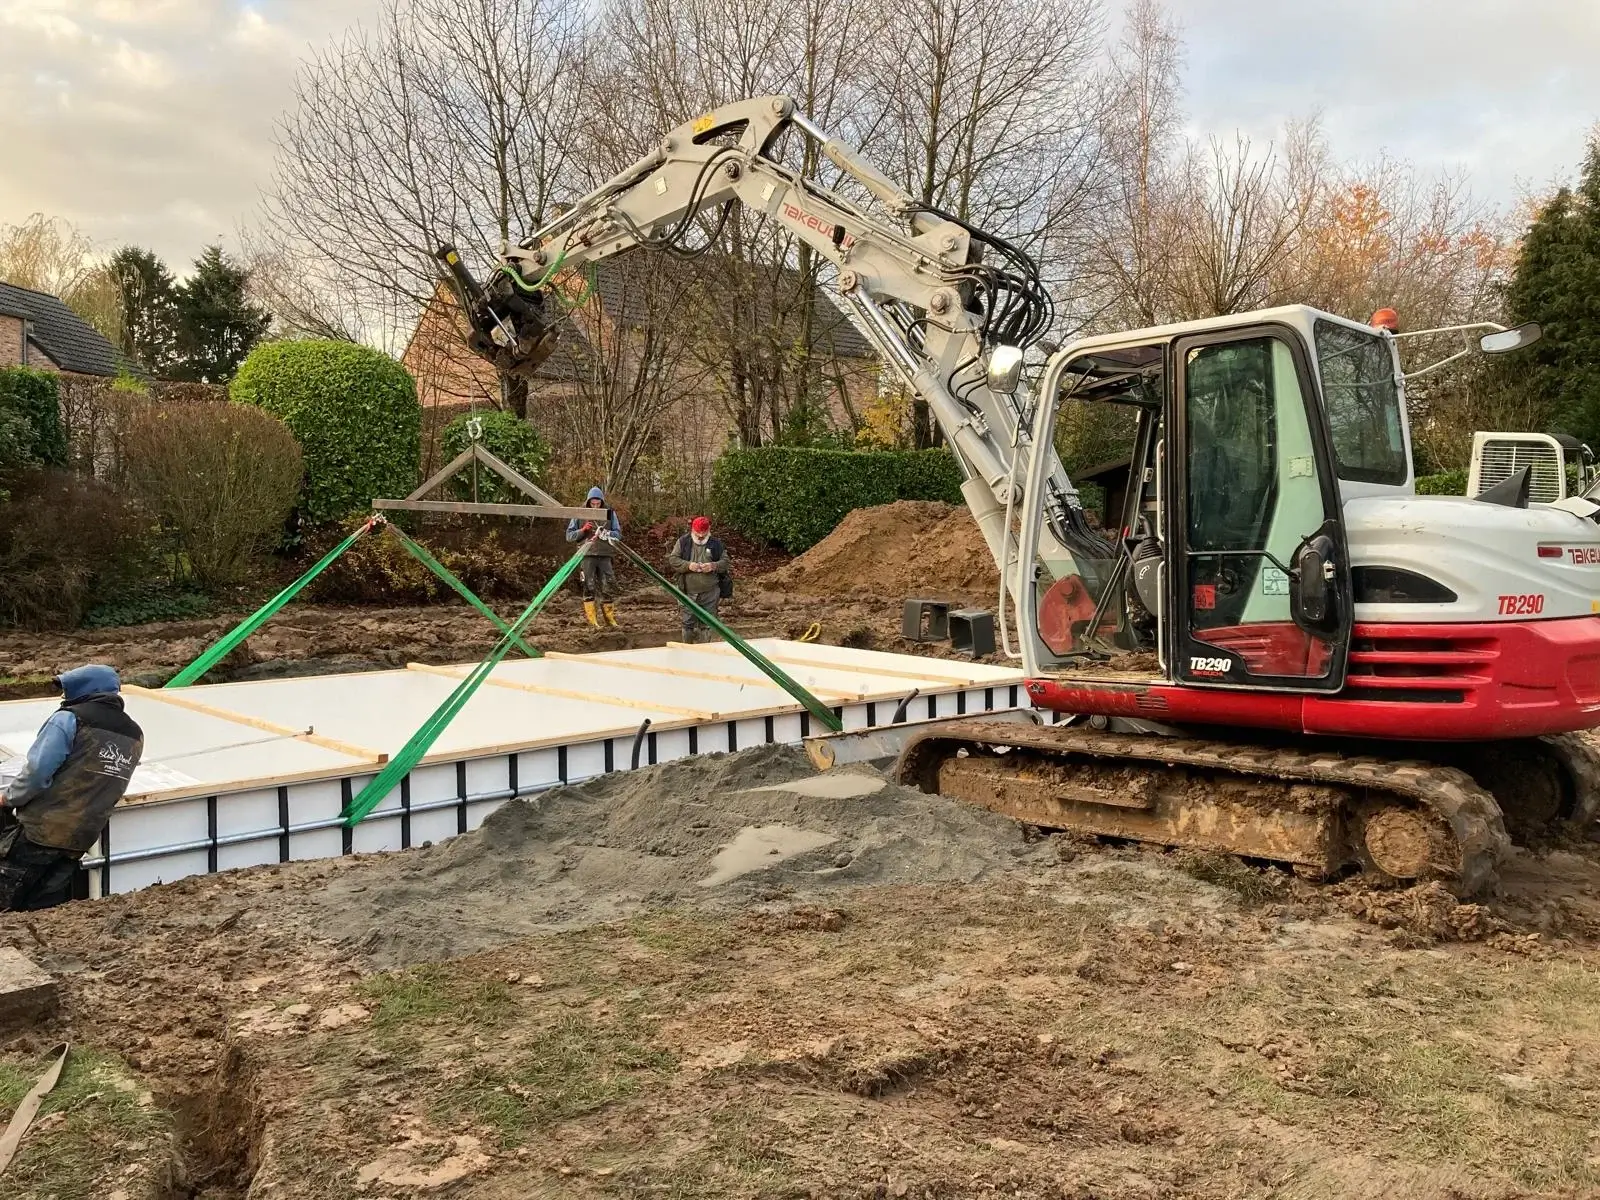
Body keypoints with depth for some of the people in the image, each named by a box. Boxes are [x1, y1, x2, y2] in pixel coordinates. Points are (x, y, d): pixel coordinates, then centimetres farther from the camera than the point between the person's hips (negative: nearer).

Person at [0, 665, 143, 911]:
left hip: (42, 829, -6)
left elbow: (37, 770, -16)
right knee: (46, 909, 14)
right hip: (82, 837, 6)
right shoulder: (135, 735, 9)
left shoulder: (69, 719, -10)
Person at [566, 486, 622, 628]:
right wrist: (583, 530, -12)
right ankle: (592, 621, 2)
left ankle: (609, 618, 15)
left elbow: (618, 533, 7)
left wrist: (607, 534, -14)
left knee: (607, 587, 4)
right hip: (587, 555, -1)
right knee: (589, 588, -2)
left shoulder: (609, 513, 6)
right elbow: (569, 536, 5)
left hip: (605, 555, 1)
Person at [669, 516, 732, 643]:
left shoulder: (716, 543, 2)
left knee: (706, 625, 8)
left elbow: (725, 562, 2)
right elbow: (673, 560, -3)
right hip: (688, 593, 0)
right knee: (688, 624, 6)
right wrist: (688, 565, -19)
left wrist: (713, 566, -17)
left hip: (710, 593, 0)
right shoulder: (683, 542, 0)